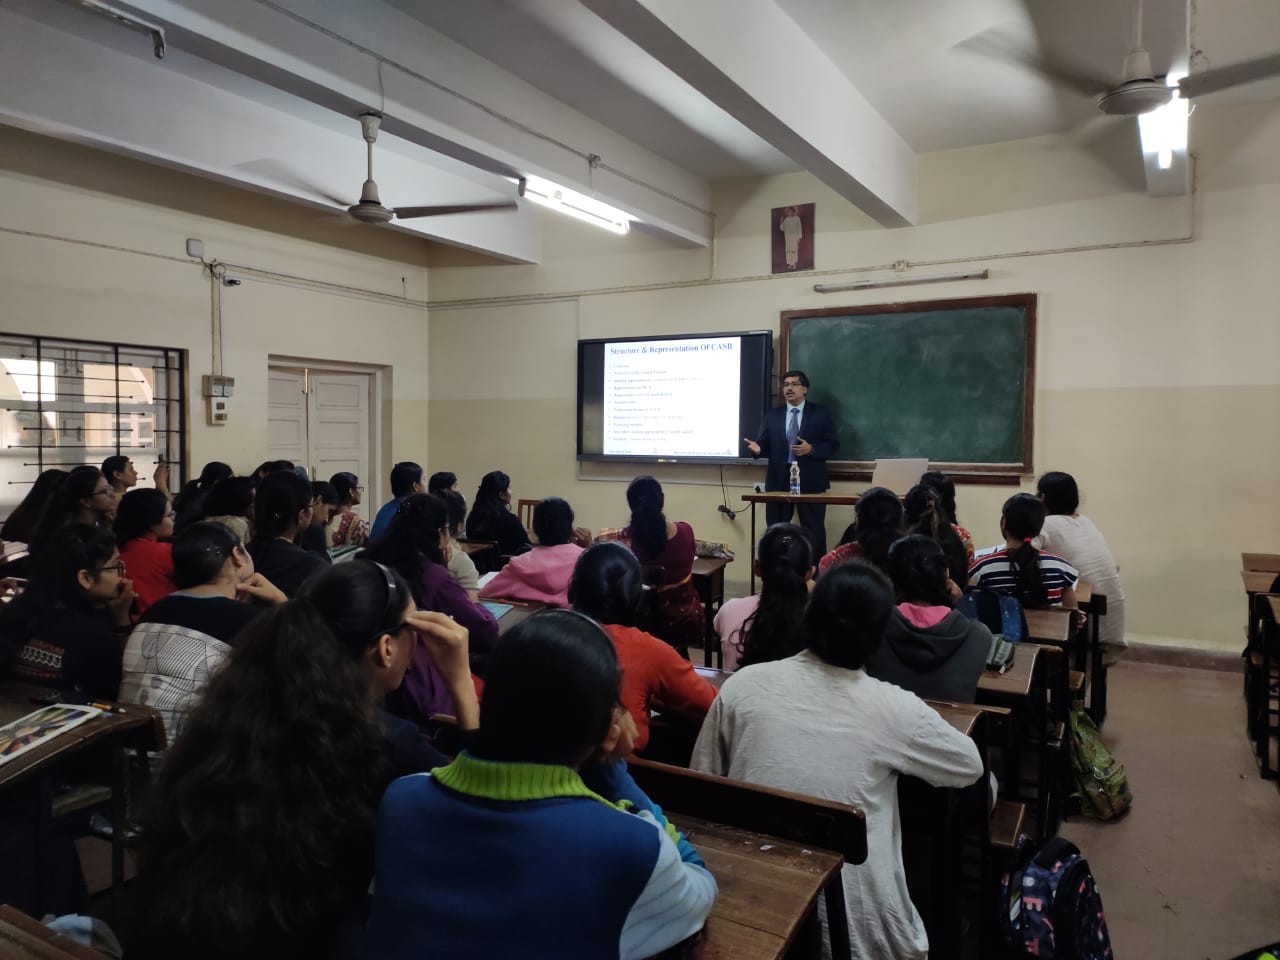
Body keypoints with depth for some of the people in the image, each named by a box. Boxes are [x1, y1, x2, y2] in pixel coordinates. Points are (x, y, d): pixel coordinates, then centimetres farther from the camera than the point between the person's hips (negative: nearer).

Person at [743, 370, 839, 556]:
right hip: (779, 480, 2)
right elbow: (765, 445, 5)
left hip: (810, 480, -2)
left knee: (814, 531, 3)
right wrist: (757, 448, -18)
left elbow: (833, 445, 0)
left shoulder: (822, 413, 4)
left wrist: (811, 449, -17)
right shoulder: (772, 415, 12)